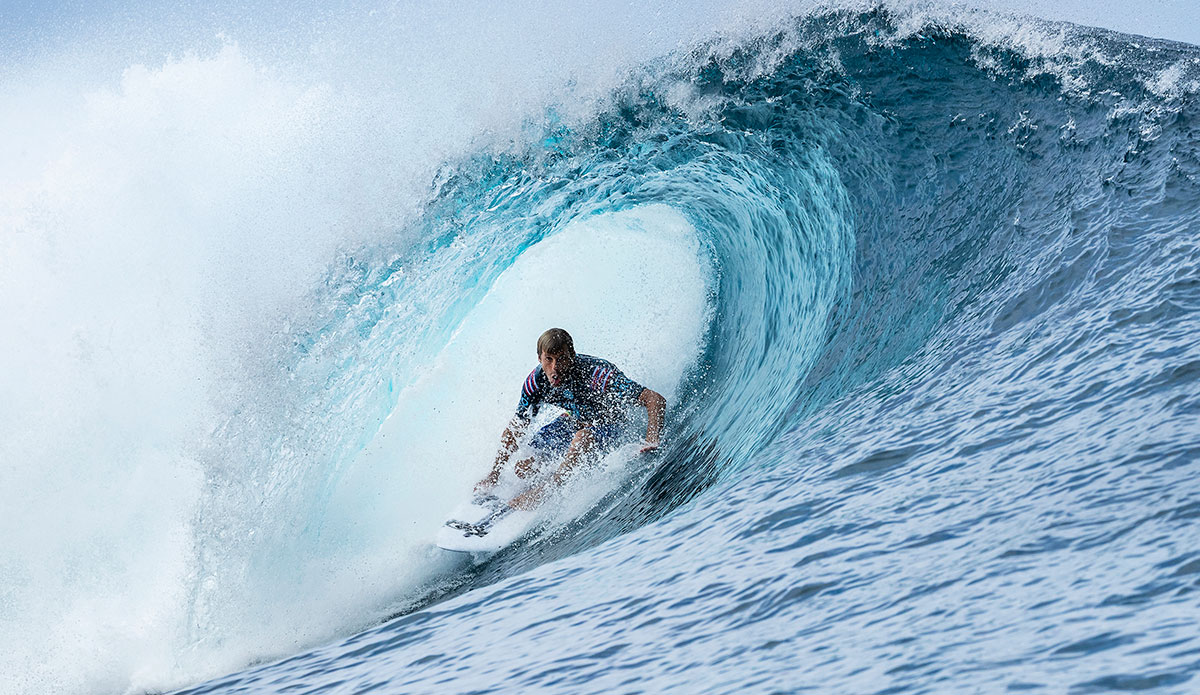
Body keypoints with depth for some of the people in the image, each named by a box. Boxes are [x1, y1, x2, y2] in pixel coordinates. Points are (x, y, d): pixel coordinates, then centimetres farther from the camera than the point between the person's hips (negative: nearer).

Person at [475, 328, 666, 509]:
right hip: (575, 419, 5)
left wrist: (651, 442, -56)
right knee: (524, 467, -5)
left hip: (608, 423, -5)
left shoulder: (596, 373, -39)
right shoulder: (536, 381, -23)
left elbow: (655, 400, -42)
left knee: (583, 437, -38)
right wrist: (494, 474, -8)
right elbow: (515, 429, -8)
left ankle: (546, 488, -19)